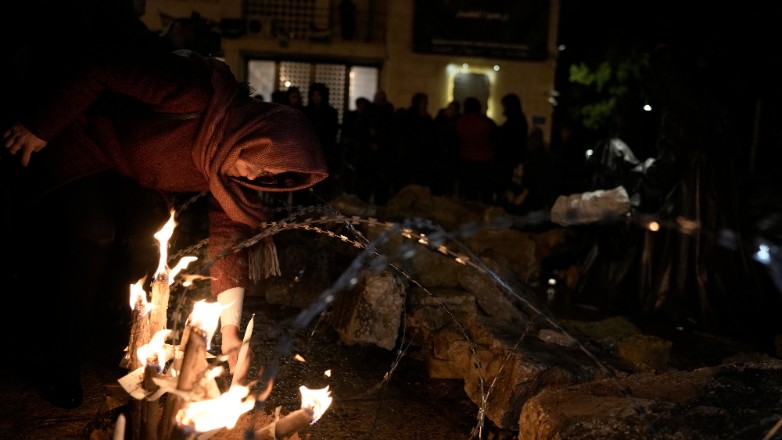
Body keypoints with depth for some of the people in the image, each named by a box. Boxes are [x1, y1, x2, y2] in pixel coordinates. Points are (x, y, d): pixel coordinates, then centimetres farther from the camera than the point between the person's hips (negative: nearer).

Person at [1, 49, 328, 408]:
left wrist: (231, 326, -20)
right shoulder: (197, 96, -36)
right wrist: (39, 126, -24)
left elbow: (229, 235, -14)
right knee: (93, 234, -22)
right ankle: (58, 363, -6)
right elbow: (103, 71, -30)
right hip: (78, 144, -7)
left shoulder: (231, 170, -13)